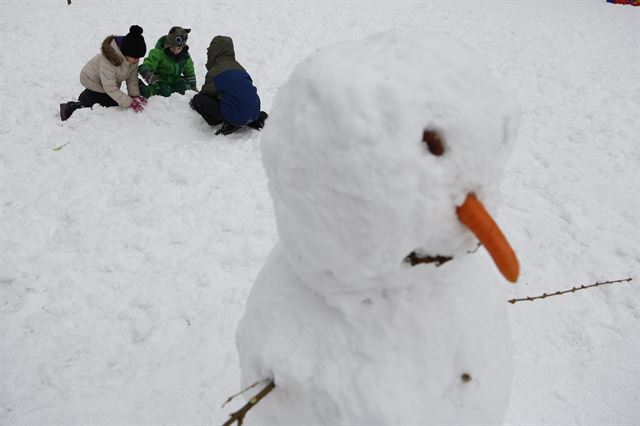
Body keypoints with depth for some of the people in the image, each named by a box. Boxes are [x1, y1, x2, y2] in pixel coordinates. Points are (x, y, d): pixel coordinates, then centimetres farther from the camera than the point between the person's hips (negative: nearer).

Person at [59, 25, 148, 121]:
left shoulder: (133, 57, -19)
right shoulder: (108, 60, -41)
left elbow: (132, 79, -10)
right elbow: (110, 88, -39)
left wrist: (135, 95, -24)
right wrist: (130, 103, -41)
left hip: (111, 82, 7)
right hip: (93, 80, -7)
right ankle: (69, 108, 4)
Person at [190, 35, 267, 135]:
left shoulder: (213, 73, -6)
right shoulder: (239, 67, 14)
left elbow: (207, 92, 10)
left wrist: (193, 102, 30)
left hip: (236, 117, -7)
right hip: (254, 112, 7)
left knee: (198, 99, 1)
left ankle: (230, 124, -1)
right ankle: (255, 120, 15)